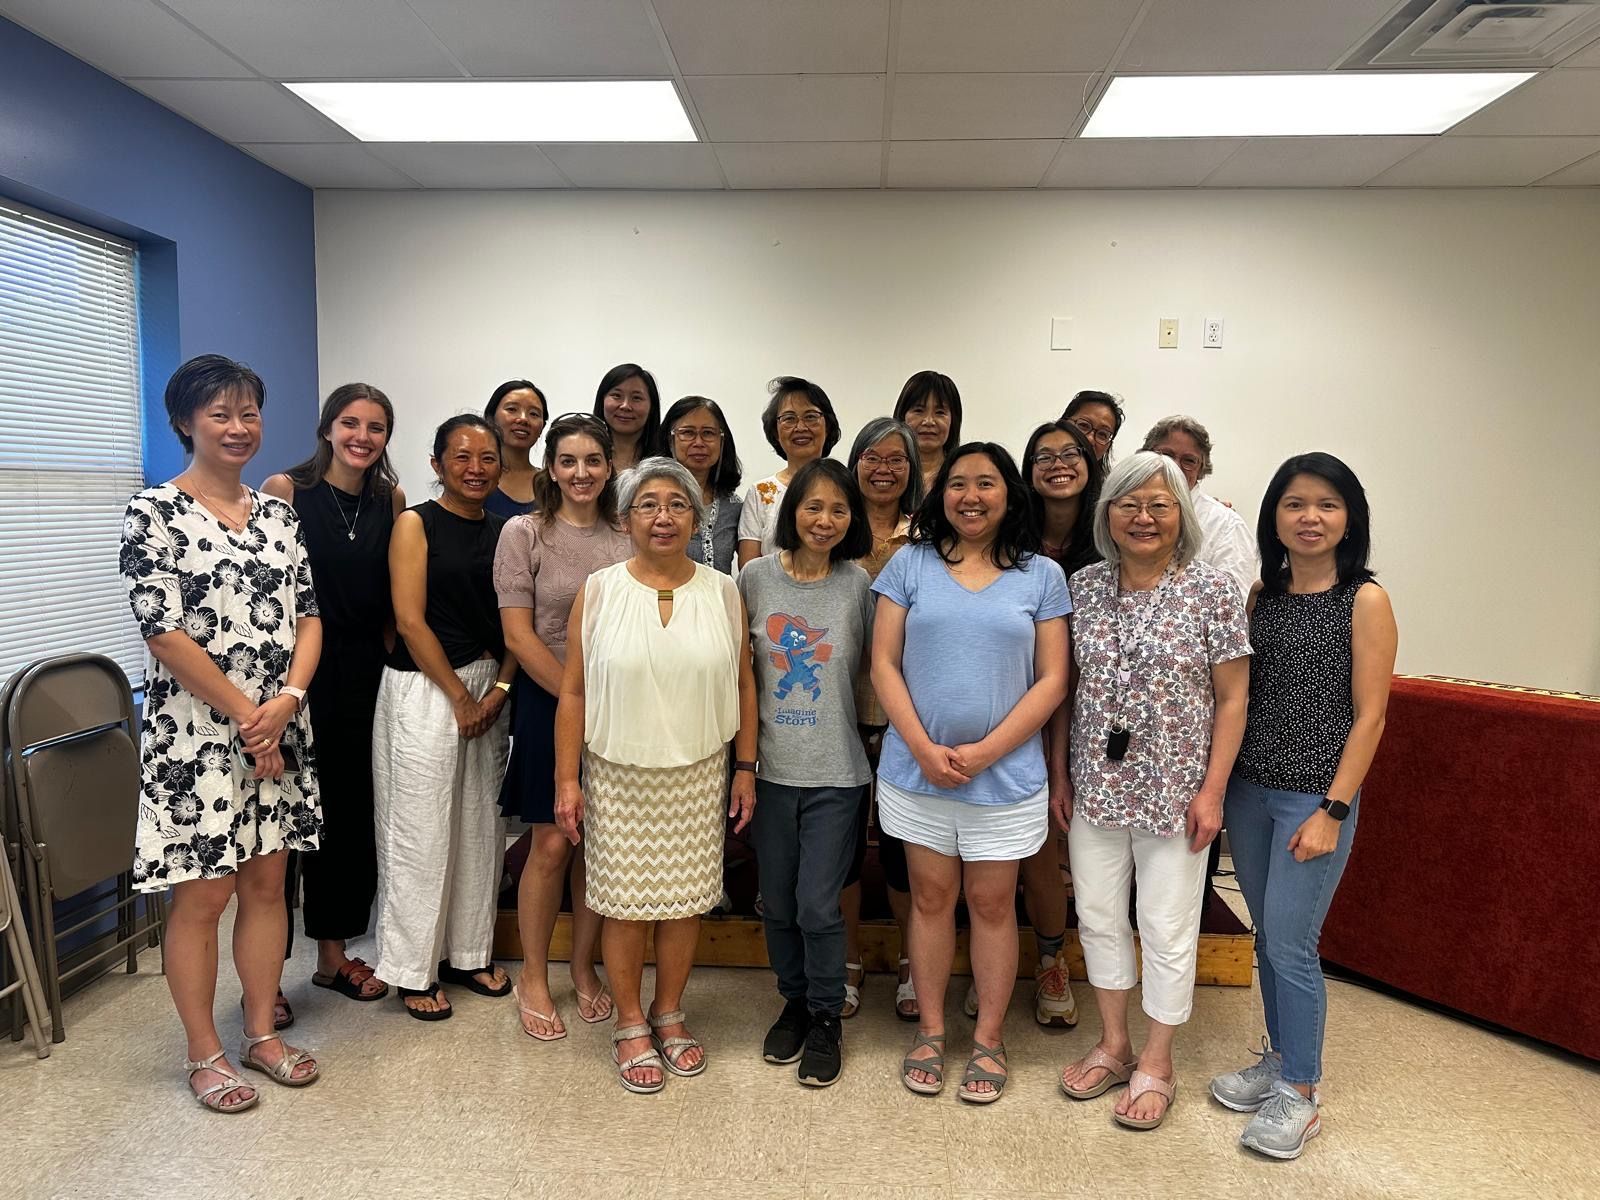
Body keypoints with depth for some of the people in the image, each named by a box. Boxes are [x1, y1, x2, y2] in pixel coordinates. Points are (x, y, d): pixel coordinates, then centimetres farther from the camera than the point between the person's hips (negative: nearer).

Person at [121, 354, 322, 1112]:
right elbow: (163, 631, -13)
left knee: (267, 881, 13)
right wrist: (245, 713, -13)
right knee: (203, 894, 4)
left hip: (280, 731, 5)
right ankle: (203, 1053, 22)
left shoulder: (277, 514, 9)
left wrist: (286, 700, -10)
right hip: (195, 734, -5)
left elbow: (308, 615, 6)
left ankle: (262, 1034, 28)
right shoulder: (155, 512, -7)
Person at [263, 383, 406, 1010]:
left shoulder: (390, 499, 6)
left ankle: (333, 954, 28)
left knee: (352, 813, 12)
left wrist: (386, 657, 5)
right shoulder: (285, 489, -6)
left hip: (364, 676, 4)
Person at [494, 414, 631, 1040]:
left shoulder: (626, 538, 5)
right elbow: (519, 636, -9)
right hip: (547, 703, -3)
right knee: (551, 845, 2)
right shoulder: (524, 533, -5)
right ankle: (534, 978, 21)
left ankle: (583, 966, 29)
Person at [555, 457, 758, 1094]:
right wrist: (566, 780, -5)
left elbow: (743, 682, 5)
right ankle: (630, 1025, 27)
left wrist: (746, 766, 3)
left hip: (698, 775, 2)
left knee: (685, 899, 11)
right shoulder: (599, 590, -4)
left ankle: (669, 1013, 32)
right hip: (618, 775, -1)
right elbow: (573, 691, -2)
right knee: (625, 903, 7)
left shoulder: (722, 592, 0)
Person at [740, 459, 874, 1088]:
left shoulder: (858, 585, -4)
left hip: (835, 773, -2)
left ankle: (825, 1018, 25)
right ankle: (794, 1000, 38)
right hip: (771, 767, 2)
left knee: (818, 905, 2)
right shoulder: (756, 577, -2)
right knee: (777, 902, 14)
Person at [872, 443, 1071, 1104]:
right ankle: (930, 1030, 29)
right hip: (918, 768, 1)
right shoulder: (910, 564, 2)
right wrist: (923, 748, -11)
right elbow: (884, 663, -1)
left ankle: (989, 1037, 28)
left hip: (1006, 772, 0)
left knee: (992, 903, 11)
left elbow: (1052, 680, -3)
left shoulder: (1042, 576, 1)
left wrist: (984, 752, -12)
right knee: (931, 897, 12)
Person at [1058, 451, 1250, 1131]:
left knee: (1168, 928, 8)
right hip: (1095, 787, 4)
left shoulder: (1211, 589, -8)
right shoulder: (1084, 586, 2)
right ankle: (1113, 1045, 34)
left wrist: (1212, 790, -10)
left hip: (1173, 790, -3)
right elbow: (1063, 687, 7)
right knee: (1098, 916, 14)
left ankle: (1157, 1063, 28)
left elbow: (1232, 698, -6)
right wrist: (1060, 775, 5)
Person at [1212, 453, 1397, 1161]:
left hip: (1315, 796, -5)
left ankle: (1300, 1095, 17)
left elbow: (1368, 715, -9)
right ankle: (1278, 1058, 33)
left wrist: (1333, 810, -13)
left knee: (1291, 944, 0)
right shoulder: (1261, 595, 6)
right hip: (1248, 789, 5)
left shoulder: (1365, 601, -8)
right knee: (1266, 937, 15)